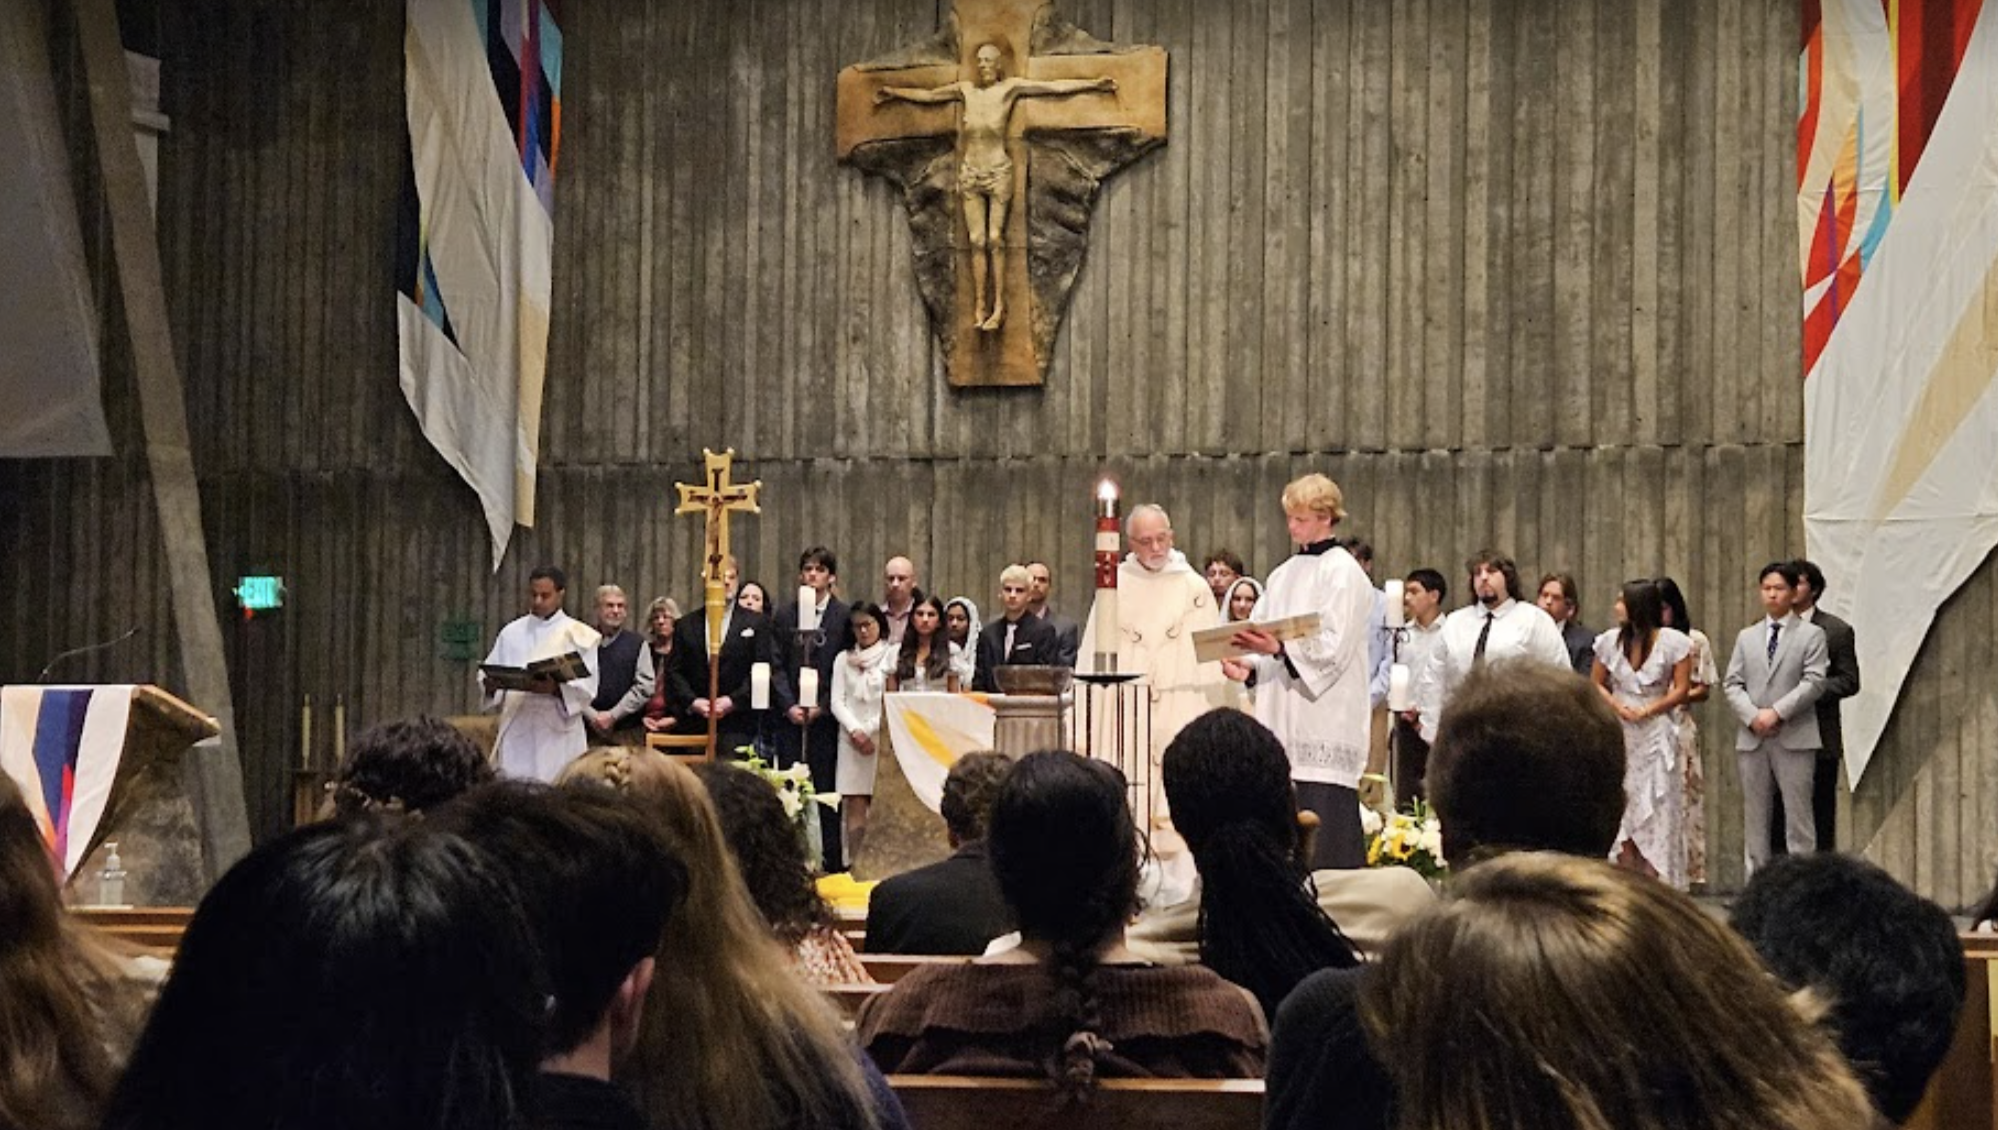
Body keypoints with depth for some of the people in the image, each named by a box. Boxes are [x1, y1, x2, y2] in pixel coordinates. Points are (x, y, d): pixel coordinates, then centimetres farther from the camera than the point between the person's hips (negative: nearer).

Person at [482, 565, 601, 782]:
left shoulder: (578, 634, 3)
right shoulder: (511, 632, 13)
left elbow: (587, 686, -5)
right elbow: (487, 673, 12)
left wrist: (555, 689, -23)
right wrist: (489, 682, -12)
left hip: (557, 731, -3)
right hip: (515, 729, 3)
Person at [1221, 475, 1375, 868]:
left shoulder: (1343, 572, -4)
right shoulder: (1282, 575, 18)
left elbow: (1335, 646, -13)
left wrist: (1280, 648, -26)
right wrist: (1248, 666, -4)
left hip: (1325, 720, -7)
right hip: (1283, 719, 7)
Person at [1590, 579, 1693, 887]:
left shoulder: (1673, 642, -4)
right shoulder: (1610, 641, 4)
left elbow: (1681, 689, -4)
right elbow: (1596, 684, 9)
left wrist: (1646, 711, -14)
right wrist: (1617, 707, -9)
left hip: (1655, 734, -3)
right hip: (1618, 734, 3)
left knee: (1655, 812, -2)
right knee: (1620, 812, 2)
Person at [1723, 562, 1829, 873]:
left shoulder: (1811, 634, 5)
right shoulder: (1746, 637, 16)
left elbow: (1814, 682, -7)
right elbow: (1732, 683, 8)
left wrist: (1777, 713, -15)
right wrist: (1752, 716, -9)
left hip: (1794, 738, -4)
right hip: (1751, 739, 4)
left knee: (1797, 813, -4)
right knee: (1754, 815, 6)